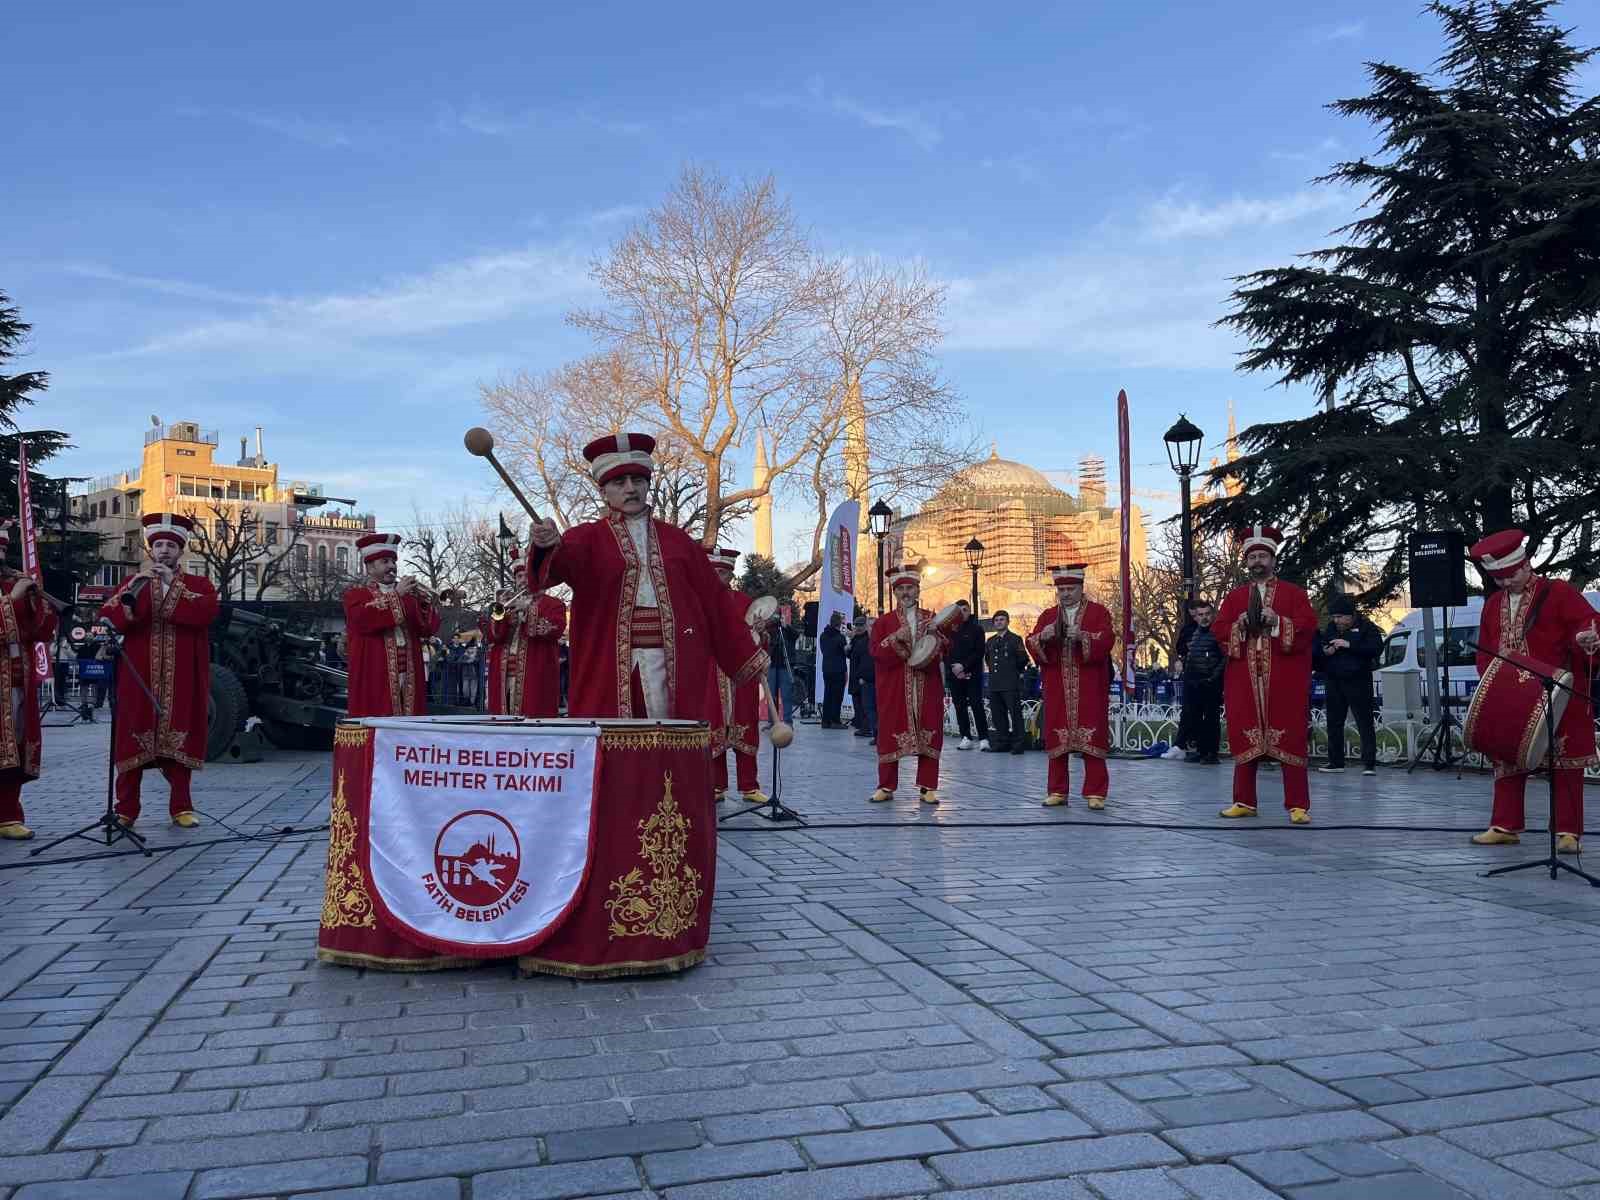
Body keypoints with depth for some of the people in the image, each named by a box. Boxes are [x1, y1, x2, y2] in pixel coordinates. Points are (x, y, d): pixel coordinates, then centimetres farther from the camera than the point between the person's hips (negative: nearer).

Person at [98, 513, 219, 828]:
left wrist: (173, 584, -16)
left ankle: (181, 807, 10)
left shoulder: (199, 585, 7)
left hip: (181, 679, -1)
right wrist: (132, 590, -18)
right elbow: (109, 620, -3)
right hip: (139, 676, 1)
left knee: (178, 738, 3)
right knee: (133, 736, 0)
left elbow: (206, 613, -14)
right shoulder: (132, 583, 12)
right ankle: (126, 809, 7)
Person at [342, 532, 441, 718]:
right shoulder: (356, 594, 6)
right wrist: (396, 595, -13)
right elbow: (364, 618, -16)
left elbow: (430, 628, 9)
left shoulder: (407, 595, 19)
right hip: (375, 677, -4)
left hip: (409, 676, 4)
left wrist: (424, 601, -7)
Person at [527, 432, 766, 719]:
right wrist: (548, 545, -39)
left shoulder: (677, 540, 14)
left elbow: (715, 599, 13)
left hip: (675, 669, 2)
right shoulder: (588, 538, 7)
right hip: (609, 670, -2)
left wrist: (749, 657, 10)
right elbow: (563, 559, -15)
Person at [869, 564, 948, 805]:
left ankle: (928, 788, 8)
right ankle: (886, 787, 8)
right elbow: (876, 652, -5)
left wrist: (936, 635, -12)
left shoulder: (932, 619, 13)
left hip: (927, 688, 2)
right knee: (890, 734, -1)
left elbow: (946, 651, 6)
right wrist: (896, 638, -19)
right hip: (894, 689, -1)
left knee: (929, 735, 0)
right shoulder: (884, 622, 7)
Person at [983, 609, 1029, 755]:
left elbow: (1023, 660, -2)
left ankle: (1019, 744, -2)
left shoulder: (1015, 639, 0)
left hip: (1011, 684, -6)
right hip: (994, 684, 6)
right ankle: (1002, 743, 18)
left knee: (1015, 714, -6)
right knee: (997, 715, 9)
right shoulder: (990, 641, 17)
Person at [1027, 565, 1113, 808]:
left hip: (1089, 688, -3)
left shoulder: (1099, 612, 4)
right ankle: (1057, 791, 12)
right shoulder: (1048, 615, 13)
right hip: (1057, 689, 3)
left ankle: (1095, 793, 2)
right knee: (1056, 738, 3)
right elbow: (1031, 645, 3)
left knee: (1091, 738, -3)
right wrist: (1042, 637, -18)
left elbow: (1106, 642, -10)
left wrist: (1083, 636, -26)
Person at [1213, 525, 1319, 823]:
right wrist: (1240, 625, -12)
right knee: (1244, 737, 3)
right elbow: (1218, 630, 6)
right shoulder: (1234, 596, 14)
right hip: (1243, 679, 2)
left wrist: (1277, 622, -17)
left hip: (1284, 679, -2)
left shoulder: (1293, 592, 7)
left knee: (1289, 738, -3)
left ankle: (1298, 805, 1)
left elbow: (1309, 626, -4)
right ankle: (1244, 801, 12)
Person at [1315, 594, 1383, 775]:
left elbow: (1377, 648, -16)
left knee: (1364, 723, -6)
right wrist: (1324, 652, -5)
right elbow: (1316, 653, 18)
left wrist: (1349, 645, -21)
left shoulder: (1366, 627, -1)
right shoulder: (1330, 630, 13)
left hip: (1358, 682, -6)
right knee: (1334, 723, 8)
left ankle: (1369, 763, -5)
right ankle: (1336, 762, 16)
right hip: (1334, 682, 6)